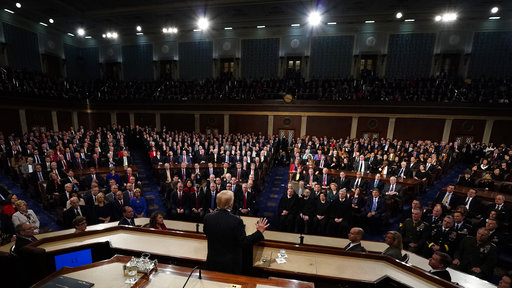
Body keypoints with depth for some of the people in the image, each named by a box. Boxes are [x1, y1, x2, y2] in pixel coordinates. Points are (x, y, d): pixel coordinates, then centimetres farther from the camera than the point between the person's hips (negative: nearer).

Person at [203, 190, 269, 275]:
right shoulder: (236, 221, -26)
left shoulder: (207, 218, -13)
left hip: (212, 263, 4)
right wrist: (259, 232, -13)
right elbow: (244, 243, -20)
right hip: (231, 265, -3)